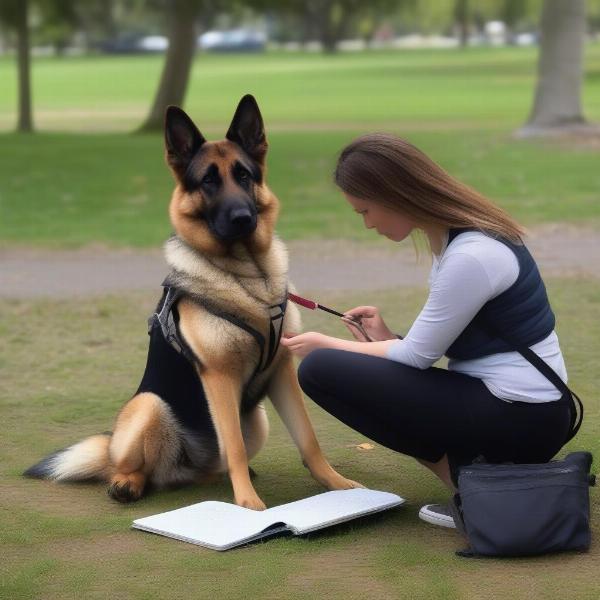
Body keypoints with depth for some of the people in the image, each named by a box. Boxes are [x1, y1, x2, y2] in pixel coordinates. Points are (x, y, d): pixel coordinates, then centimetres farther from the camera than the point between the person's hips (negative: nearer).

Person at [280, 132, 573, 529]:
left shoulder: (472, 255, -22)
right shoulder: (458, 233, 7)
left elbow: (417, 358, -13)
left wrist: (325, 345, -1)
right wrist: (387, 337, 6)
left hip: (517, 418, -10)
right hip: (527, 409, 10)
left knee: (321, 370, -12)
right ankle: (491, 468, 9)